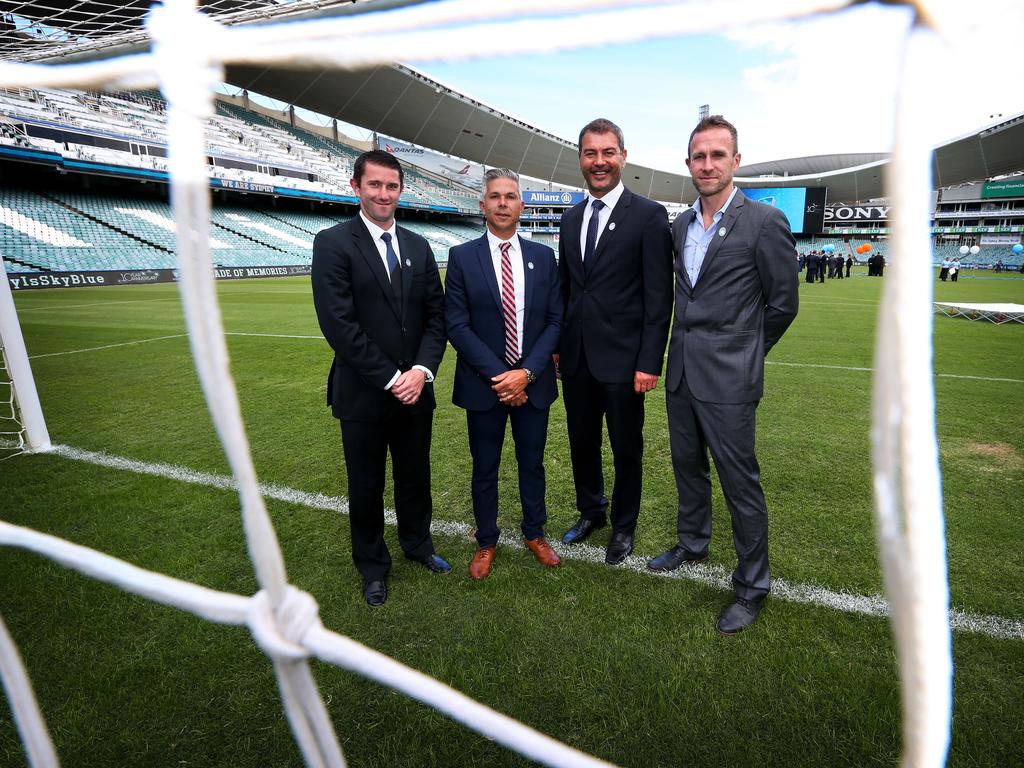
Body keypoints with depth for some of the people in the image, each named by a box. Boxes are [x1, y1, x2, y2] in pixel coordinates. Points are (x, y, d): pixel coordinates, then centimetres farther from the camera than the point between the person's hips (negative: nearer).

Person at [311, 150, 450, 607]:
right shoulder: (333, 244, -9)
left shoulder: (418, 246, 7)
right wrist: (391, 379, -17)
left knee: (416, 476, 18)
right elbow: (339, 325, -16)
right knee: (366, 485, 13)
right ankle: (372, 566, 35)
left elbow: (436, 315, 4)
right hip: (363, 394, -4)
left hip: (415, 388, 4)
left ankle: (416, 543, 43)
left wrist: (421, 371, -11)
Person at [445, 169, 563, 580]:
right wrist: (498, 376, -15)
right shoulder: (462, 257, -3)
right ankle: (486, 542, 31)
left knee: (532, 463, 15)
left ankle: (535, 534, 36)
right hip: (484, 384, -1)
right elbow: (457, 325, -8)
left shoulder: (543, 256, 3)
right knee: (485, 468, 12)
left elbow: (555, 320, 1)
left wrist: (527, 372, -12)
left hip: (533, 381, 2)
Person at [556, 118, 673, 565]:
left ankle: (624, 527, 32)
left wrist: (650, 362, -14)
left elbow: (659, 296, -10)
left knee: (626, 449, 10)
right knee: (581, 443, 18)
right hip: (575, 358, 5)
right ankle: (591, 512, 40)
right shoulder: (571, 218, 11)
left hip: (622, 359, -5)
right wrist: (557, 343, 10)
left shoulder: (649, 216, -7)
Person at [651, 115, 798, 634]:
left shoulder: (764, 222, -9)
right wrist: (692, 344, 13)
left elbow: (783, 303, -5)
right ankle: (692, 544, 42)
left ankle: (752, 586, 21)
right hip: (681, 372, 7)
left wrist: (740, 354, 3)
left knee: (740, 483, 3)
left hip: (727, 379, -6)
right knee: (687, 467, 20)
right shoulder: (679, 226, 9)